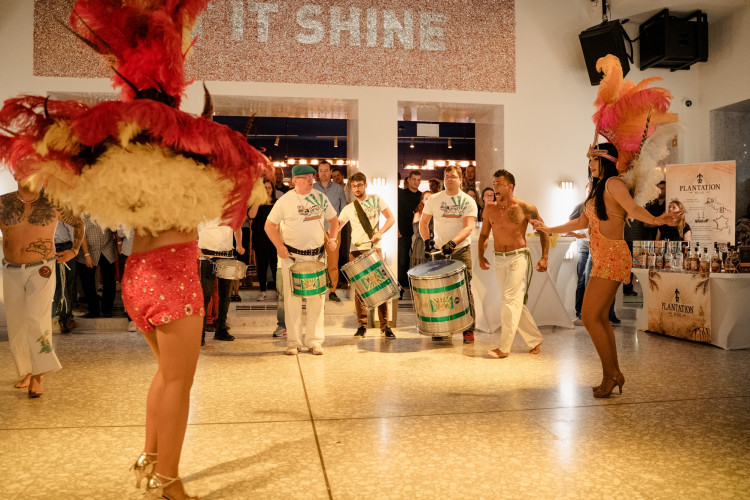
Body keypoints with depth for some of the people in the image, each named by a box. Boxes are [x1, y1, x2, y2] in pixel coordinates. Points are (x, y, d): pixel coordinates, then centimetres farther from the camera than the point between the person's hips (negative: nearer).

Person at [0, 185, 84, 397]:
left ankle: (38, 376, -7)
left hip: (41, 270, -3)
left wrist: (74, 250, 8)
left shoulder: (53, 204, -1)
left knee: (37, 319, -15)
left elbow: (78, 223, 14)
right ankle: (28, 372, 22)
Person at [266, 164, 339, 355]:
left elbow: (333, 219, 15)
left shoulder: (320, 197, 4)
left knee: (317, 298, 4)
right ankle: (293, 341, 11)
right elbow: (269, 225, 1)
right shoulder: (285, 201, -4)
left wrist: (332, 238, 0)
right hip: (292, 256, -2)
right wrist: (279, 246, -10)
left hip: (316, 256, 3)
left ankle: (315, 341, 14)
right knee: (292, 298, 2)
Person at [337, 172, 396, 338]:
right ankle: (362, 325, 10)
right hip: (356, 250, 2)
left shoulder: (376, 199, 9)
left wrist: (380, 232, -13)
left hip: (374, 249, -2)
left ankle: (385, 326, 2)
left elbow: (391, 218, 3)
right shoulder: (348, 209, 13)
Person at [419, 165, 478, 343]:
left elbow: (468, 227, -13)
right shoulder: (433, 199, 4)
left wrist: (452, 242, -28)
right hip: (439, 251, 2)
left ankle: (469, 330, 5)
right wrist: (427, 240, -7)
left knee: (465, 289, -3)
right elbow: (423, 222, 10)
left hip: (461, 250, -2)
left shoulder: (468, 201, -3)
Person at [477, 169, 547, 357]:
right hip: (499, 259, 6)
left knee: (511, 300, -13)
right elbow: (484, 234, 17)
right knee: (516, 303, 10)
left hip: (518, 257, -5)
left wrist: (544, 257, -6)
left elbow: (543, 231, 0)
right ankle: (534, 340, 24)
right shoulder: (490, 209, 6)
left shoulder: (525, 208, -7)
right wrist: (481, 255, 6)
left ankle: (504, 347, -9)